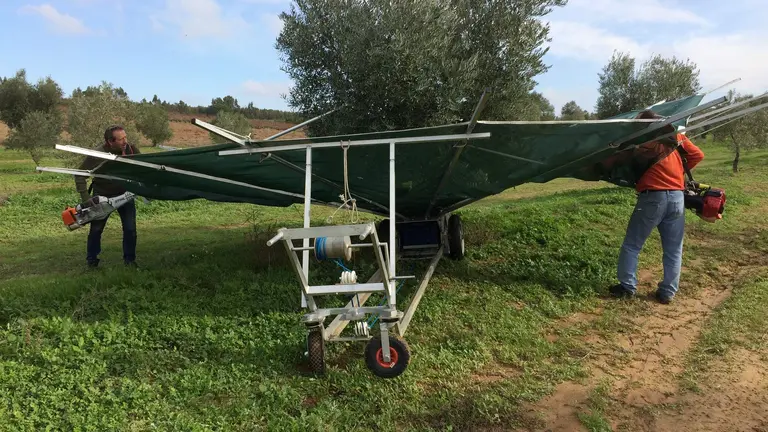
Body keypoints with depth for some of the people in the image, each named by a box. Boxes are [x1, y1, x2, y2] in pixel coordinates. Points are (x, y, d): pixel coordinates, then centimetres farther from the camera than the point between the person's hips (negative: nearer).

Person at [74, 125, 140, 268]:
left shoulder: (132, 150, -16)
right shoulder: (96, 156, -23)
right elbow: (80, 175, -14)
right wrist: (85, 197, -21)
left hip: (125, 194, 2)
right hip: (102, 196, -2)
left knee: (130, 229, -2)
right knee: (96, 229, 6)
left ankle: (129, 260, 14)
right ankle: (91, 261, 24)